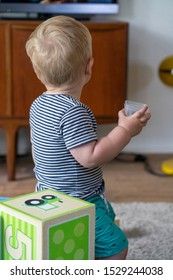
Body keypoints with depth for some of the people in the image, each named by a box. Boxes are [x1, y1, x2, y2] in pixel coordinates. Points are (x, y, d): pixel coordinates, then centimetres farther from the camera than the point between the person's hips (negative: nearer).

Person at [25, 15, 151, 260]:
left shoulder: (39, 105, 4)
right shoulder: (73, 112, -28)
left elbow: (37, 151, 16)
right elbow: (90, 157, -30)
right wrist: (125, 130, -23)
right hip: (75, 204, -10)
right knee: (115, 247, -6)